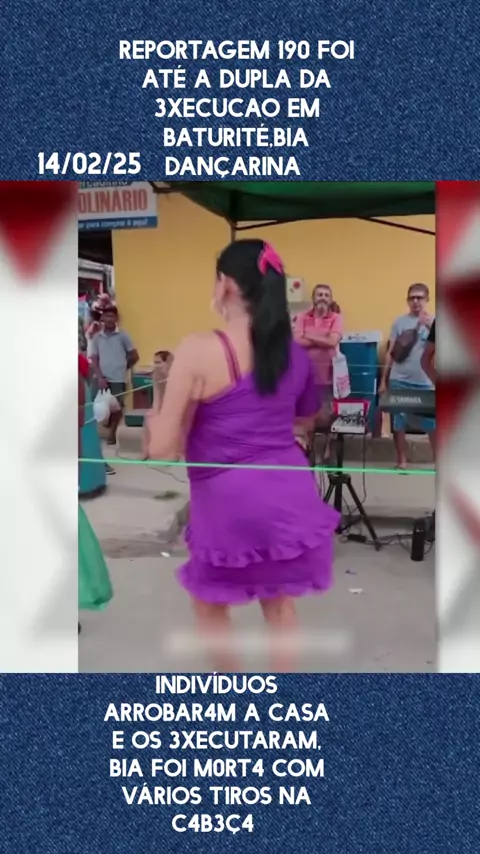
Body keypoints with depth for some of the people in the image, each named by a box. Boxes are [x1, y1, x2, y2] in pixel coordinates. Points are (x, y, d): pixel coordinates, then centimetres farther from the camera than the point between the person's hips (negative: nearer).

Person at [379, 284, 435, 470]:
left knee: (433, 424, -1)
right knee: (398, 422, 6)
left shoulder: (433, 321, 4)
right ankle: (401, 462, 19)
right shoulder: (399, 322, 6)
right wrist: (383, 380, 6)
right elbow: (391, 353, 8)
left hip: (425, 383, -1)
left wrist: (431, 327, -18)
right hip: (399, 381, 1)